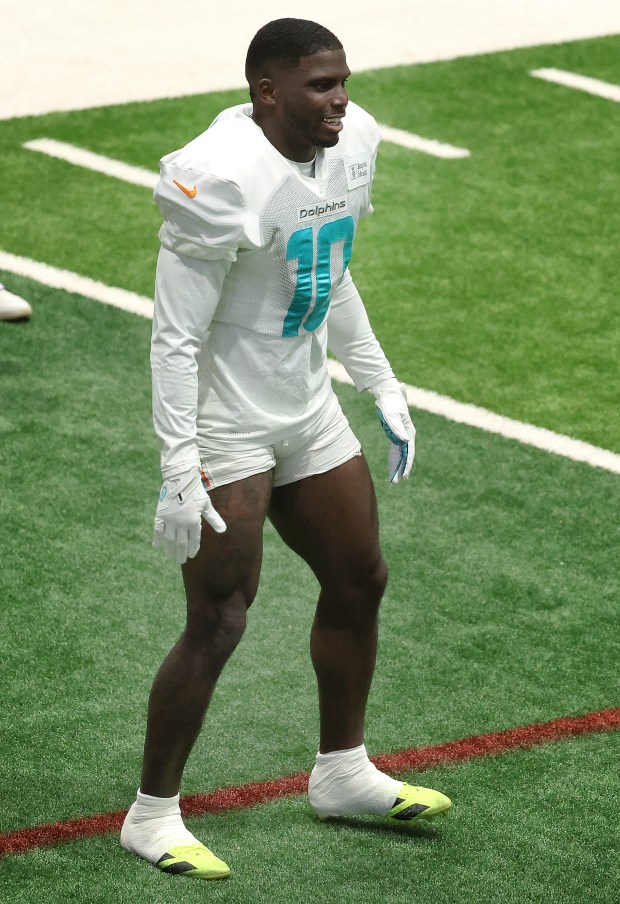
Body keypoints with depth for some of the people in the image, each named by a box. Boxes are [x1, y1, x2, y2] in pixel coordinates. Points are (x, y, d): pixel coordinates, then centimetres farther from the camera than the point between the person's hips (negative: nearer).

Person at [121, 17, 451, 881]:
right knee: (218, 622, -6)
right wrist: (180, 469, -25)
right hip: (225, 428, -8)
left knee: (358, 581, 17)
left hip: (307, 412, 9)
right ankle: (152, 816, 9)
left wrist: (383, 388, 20)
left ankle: (342, 772, 36)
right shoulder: (225, 182, -25)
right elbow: (176, 337, -22)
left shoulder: (348, 145, 1)